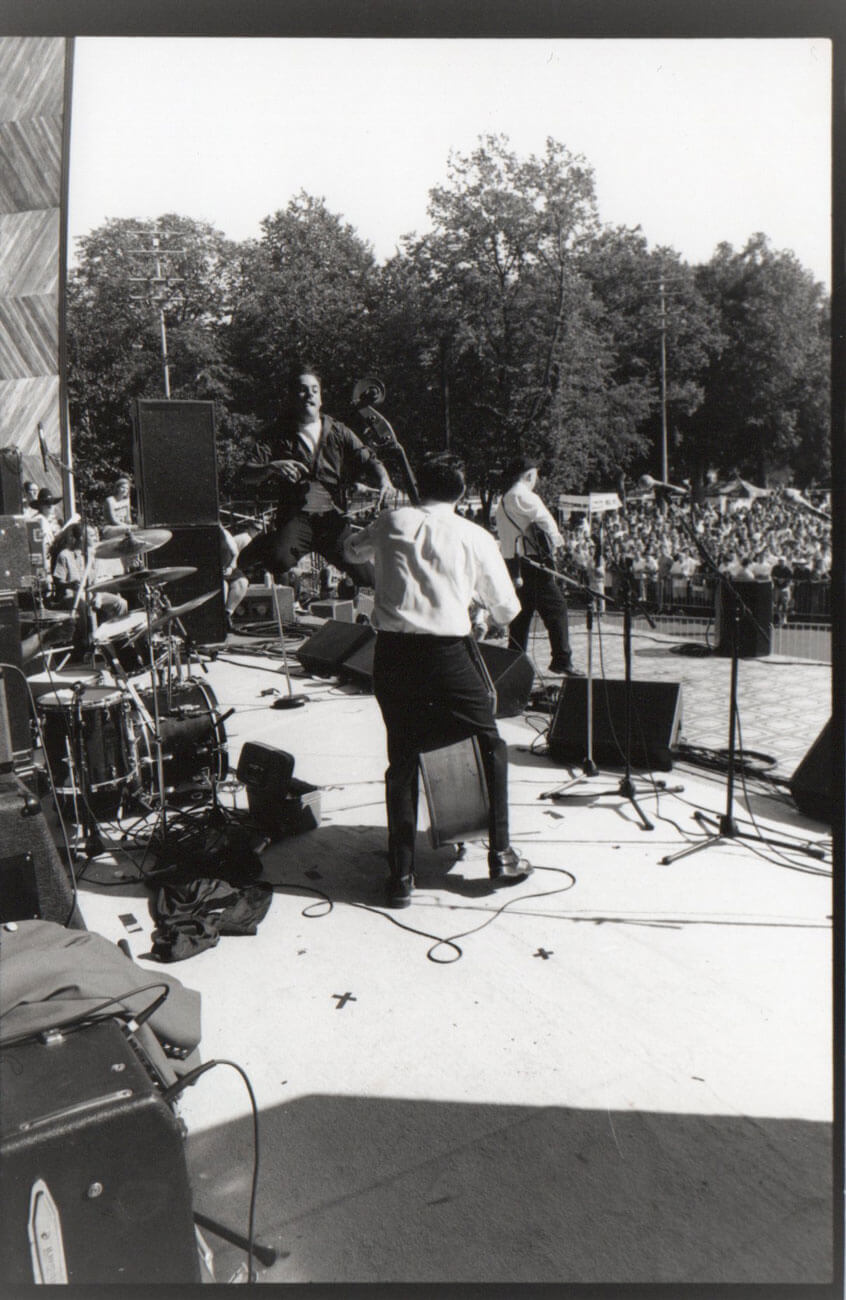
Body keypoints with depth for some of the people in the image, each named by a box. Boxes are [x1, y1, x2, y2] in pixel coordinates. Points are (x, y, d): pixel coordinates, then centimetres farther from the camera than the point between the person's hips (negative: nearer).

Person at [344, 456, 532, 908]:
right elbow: (507, 609, 14)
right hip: (446, 651, -2)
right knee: (490, 744, 17)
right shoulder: (475, 537, 7)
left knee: (401, 760, 15)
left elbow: (352, 549, 34)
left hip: (392, 650, 3)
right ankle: (500, 855, 20)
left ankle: (400, 876, 17)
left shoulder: (392, 522, 13)